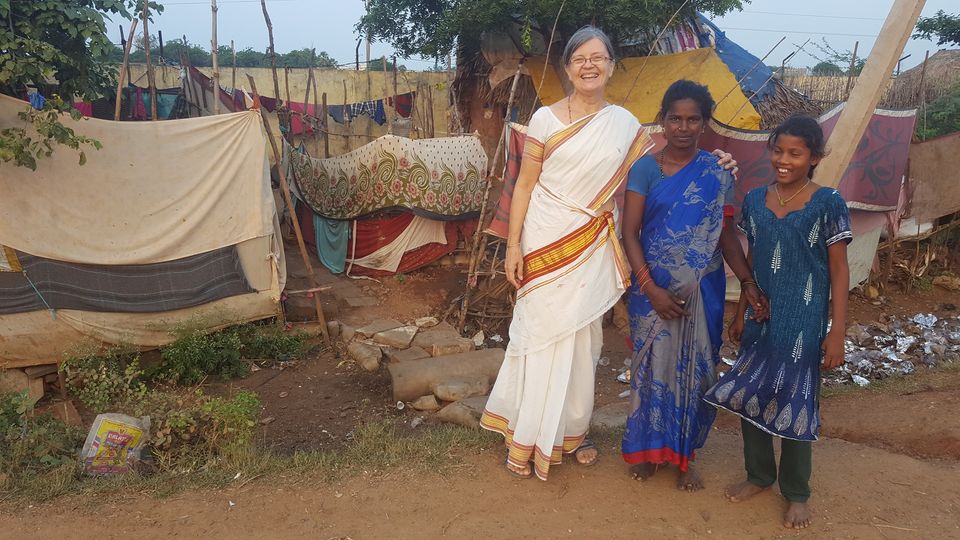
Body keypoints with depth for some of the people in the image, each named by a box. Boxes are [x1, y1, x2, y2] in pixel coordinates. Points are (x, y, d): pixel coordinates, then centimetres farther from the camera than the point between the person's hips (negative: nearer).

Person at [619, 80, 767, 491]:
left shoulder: (717, 173, 1)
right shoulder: (646, 169, -5)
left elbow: (726, 232, 4)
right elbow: (630, 232, -8)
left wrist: (747, 281, -9)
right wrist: (651, 288, -17)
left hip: (702, 288, 2)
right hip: (654, 287, -1)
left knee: (694, 366, 8)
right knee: (653, 363, 8)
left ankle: (685, 454, 25)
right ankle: (647, 446, 27)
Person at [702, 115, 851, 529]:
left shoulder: (828, 204, -9)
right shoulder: (755, 200, 3)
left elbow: (839, 271, -7)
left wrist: (837, 331, -10)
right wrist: (741, 314, 12)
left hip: (803, 322, -4)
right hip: (760, 319, 4)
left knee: (795, 403, 6)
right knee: (749, 395, 11)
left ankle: (796, 493, 24)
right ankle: (758, 475, 32)